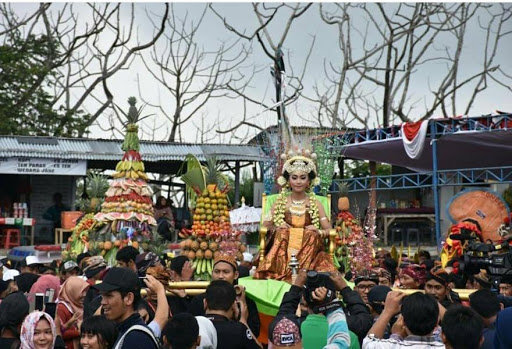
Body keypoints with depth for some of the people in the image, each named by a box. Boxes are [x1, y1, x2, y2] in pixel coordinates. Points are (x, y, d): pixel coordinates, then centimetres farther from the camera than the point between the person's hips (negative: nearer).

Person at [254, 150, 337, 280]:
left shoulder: (315, 204, 9)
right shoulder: (280, 202, 10)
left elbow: (328, 229, 7)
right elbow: (266, 225, 10)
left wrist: (319, 232, -14)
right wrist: (276, 228, -10)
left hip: (309, 249, 0)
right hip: (283, 249, 0)